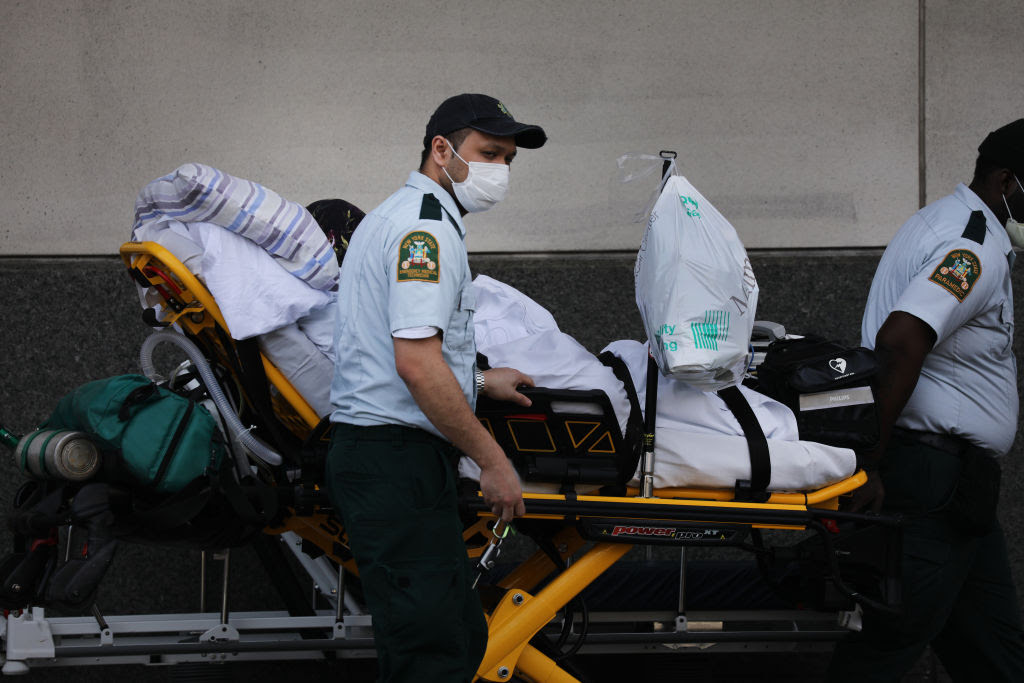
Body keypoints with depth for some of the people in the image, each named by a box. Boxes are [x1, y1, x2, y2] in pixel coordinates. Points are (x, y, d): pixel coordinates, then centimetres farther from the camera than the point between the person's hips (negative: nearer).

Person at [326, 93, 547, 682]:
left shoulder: (399, 215, 22)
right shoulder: (427, 225, -13)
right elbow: (416, 362, -22)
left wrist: (477, 380, 27)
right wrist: (491, 459, -16)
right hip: (400, 458, -11)